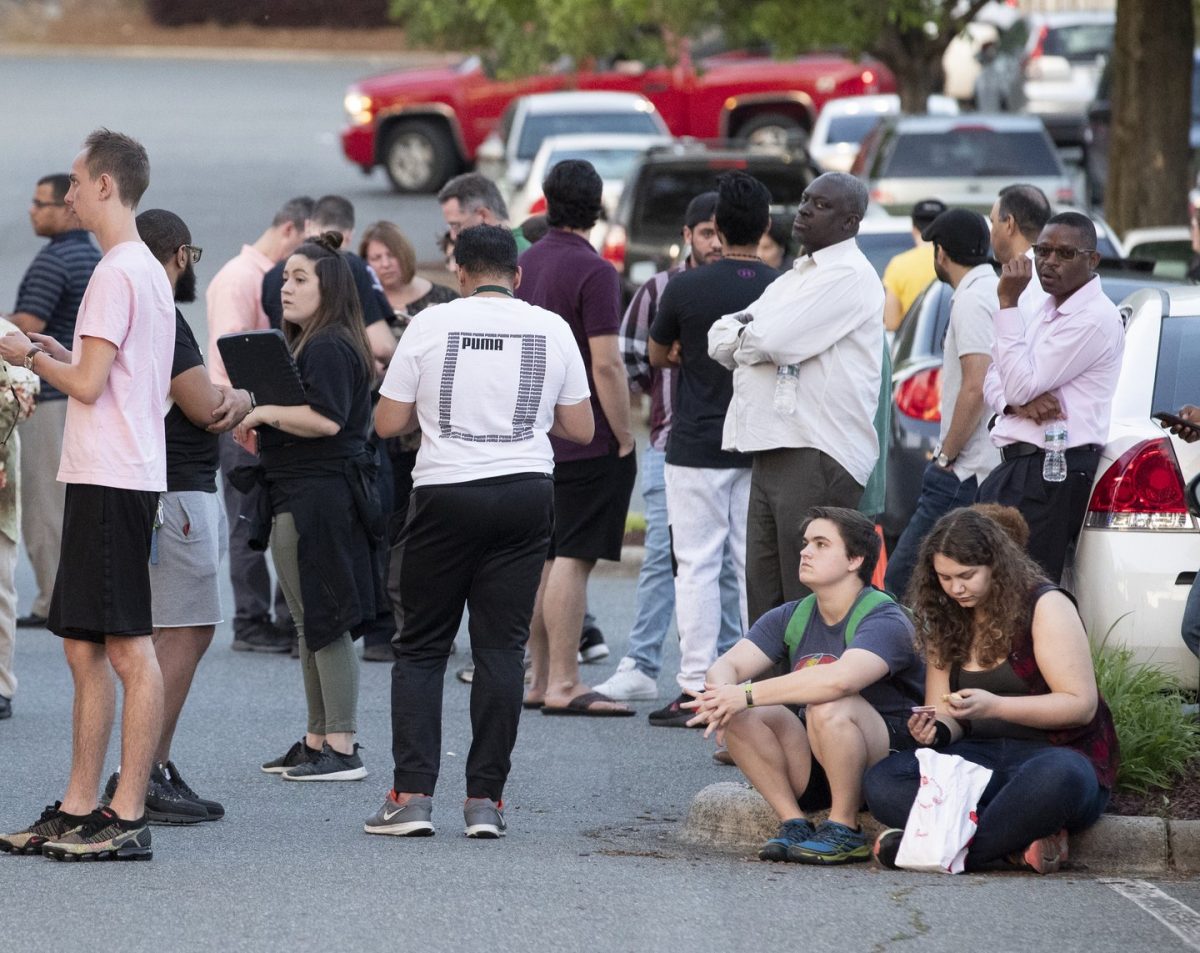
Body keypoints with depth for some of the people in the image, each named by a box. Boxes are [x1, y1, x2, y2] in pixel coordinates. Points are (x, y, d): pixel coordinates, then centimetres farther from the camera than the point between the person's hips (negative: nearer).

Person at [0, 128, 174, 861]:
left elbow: (88, 384, -17)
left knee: (129, 648, -9)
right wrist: (60, 355, 17)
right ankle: (78, 810, 15)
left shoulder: (117, 272, -13)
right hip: (106, 476, 10)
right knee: (84, 647, 12)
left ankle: (128, 818, -9)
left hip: (111, 480, -10)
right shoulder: (148, 270, 18)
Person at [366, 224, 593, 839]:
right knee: (501, 646, 4)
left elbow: (387, 423, 1)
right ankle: (485, 799, 0)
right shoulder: (551, 329, 4)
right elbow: (580, 429, 10)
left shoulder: (431, 326, -2)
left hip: (446, 493, -2)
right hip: (526, 492, 2)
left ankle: (412, 794, -3)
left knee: (421, 647, 6)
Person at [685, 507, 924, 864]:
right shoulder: (790, 618, 8)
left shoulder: (884, 621, -16)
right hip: (814, 768, 6)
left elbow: (840, 679, -36)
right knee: (740, 714, -16)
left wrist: (747, 694, -34)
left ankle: (845, 831, -19)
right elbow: (726, 666, -3)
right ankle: (794, 823, -11)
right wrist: (721, 695, -29)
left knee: (827, 706, -35)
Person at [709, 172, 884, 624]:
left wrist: (743, 337, 4)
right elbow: (719, 339, 17)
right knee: (763, 595, 10)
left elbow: (772, 340, -18)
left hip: (818, 455, -10)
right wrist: (748, 332, -5)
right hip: (772, 453, 10)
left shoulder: (849, 276, -7)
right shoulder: (794, 278, 23)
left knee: (809, 601, -10)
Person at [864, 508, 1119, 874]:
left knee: (1056, 776, -44)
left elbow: (1082, 704, -12)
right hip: (983, 757, 6)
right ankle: (1022, 844, -33)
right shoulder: (945, 624, 11)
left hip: (1056, 754, -6)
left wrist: (994, 706, -23)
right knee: (881, 782, -23)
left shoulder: (1045, 606, -6)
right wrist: (935, 731, -13)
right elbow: (945, 717, 12)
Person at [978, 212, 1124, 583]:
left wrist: (1008, 302, -14)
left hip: (1051, 475, -10)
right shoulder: (1048, 310, 18)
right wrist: (1020, 401, -8)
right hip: (1015, 466, 10)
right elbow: (993, 381, 16)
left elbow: (1021, 383, -16)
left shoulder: (1094, 319, -12)